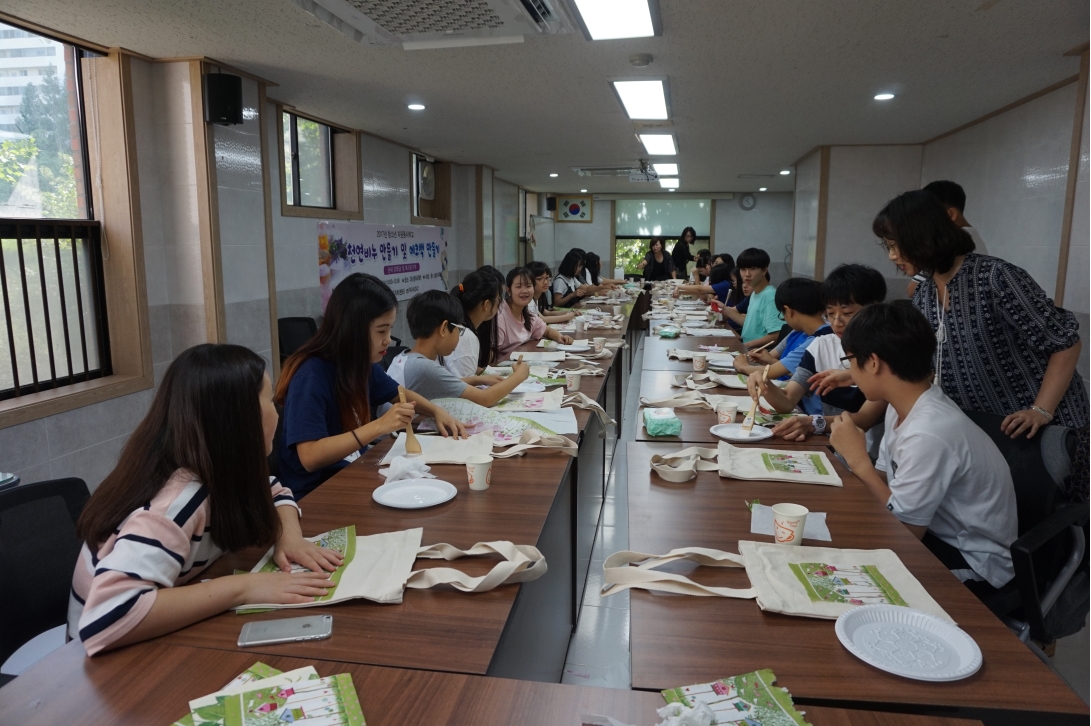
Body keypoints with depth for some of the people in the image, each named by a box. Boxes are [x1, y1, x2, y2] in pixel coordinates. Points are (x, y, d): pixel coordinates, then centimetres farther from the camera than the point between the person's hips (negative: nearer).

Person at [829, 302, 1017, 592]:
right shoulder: (903, 408, -3)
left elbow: (903, 528, -25)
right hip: (938, 533, 7)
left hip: (974, 564, -7)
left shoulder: (928, 434, -31)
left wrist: (857, 460, -20)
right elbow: (885, 480, 2)